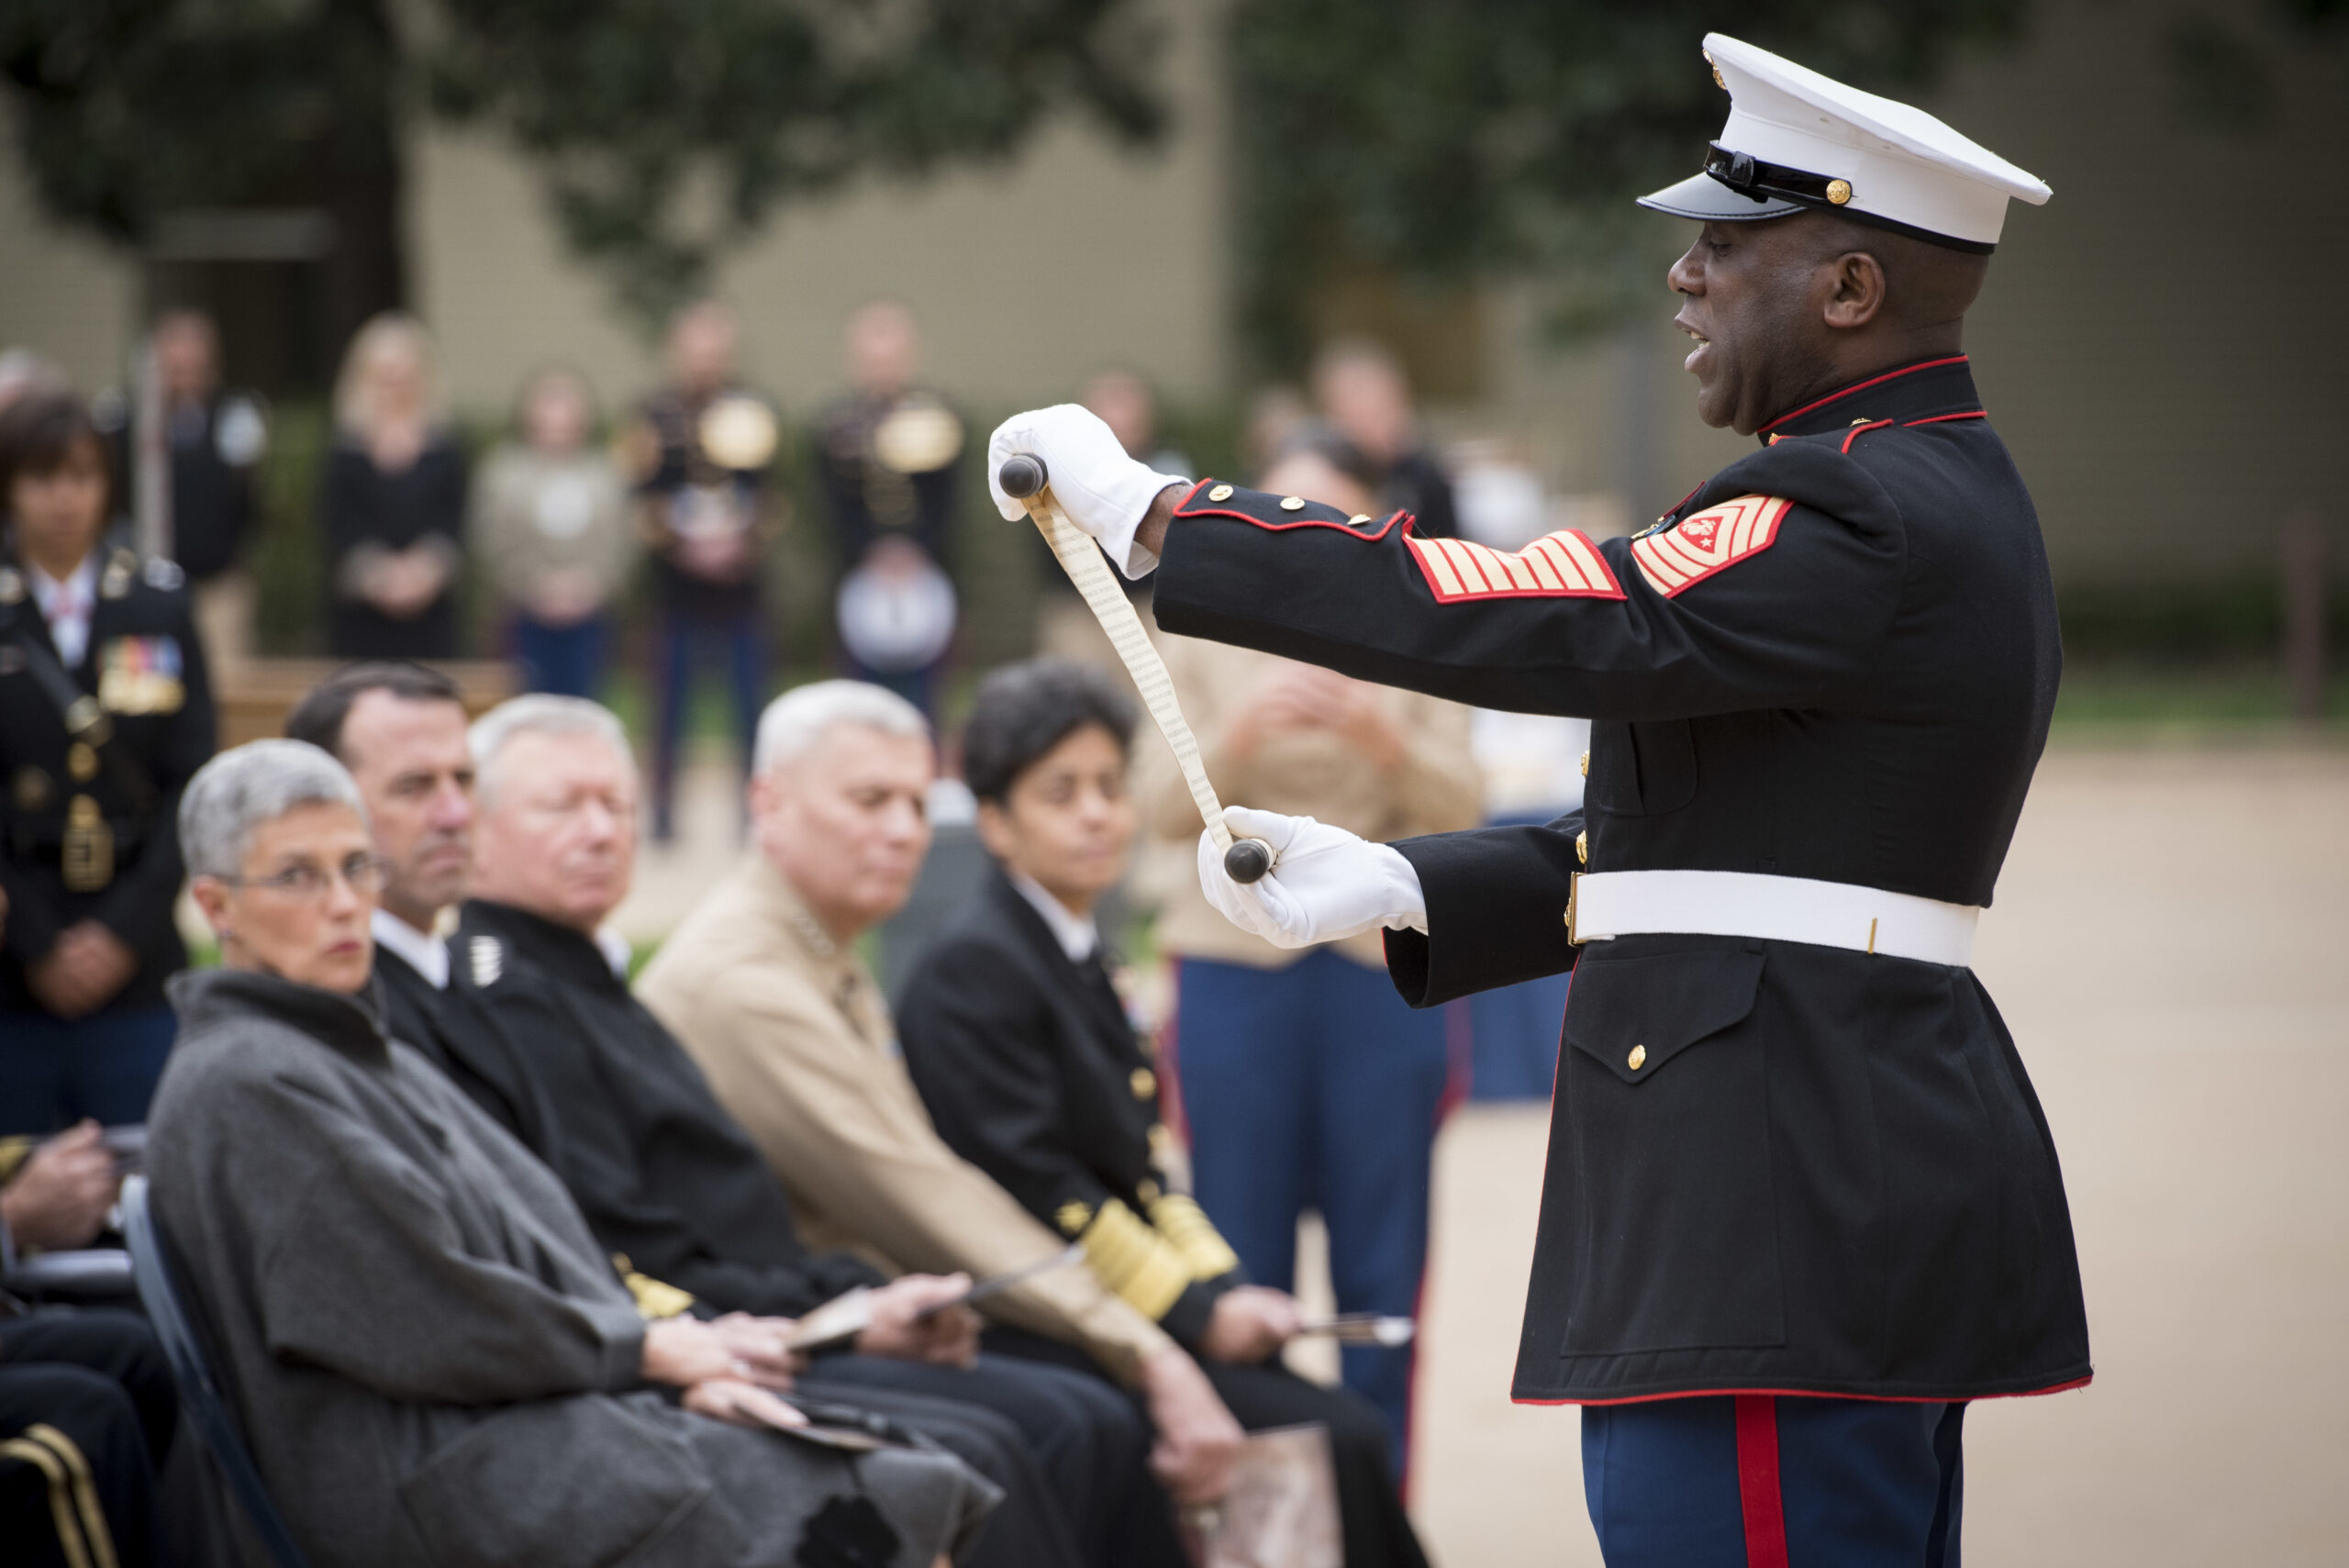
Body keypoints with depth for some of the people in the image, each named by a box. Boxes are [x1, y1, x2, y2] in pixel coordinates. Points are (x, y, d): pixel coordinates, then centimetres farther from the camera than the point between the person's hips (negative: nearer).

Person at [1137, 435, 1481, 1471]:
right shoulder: (1200, 635, 5)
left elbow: (1459, 808, -1)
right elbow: (1161, 810, -2)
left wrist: (1385, 740, -20)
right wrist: (1237, 734, -21)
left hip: (1388, 968, 0)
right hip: (1238, 967, 0)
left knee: (1382, 1267, 1)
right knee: (1242, 1265, 2)